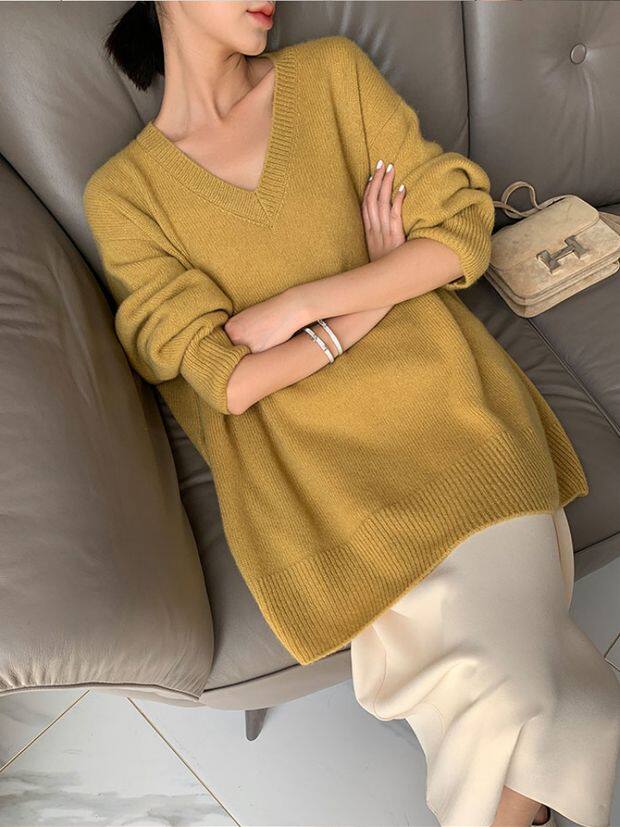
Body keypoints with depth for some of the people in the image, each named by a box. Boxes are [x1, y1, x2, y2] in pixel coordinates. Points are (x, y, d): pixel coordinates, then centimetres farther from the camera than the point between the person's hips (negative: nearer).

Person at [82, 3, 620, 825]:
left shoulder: (332, 70, 11)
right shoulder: (122, 193, 6)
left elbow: (462, 234, 3)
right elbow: (232, 383, -4)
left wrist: (297, 307, -6)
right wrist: (379, 291, -3)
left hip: (439, 387, 2)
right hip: (302, 451, -1)